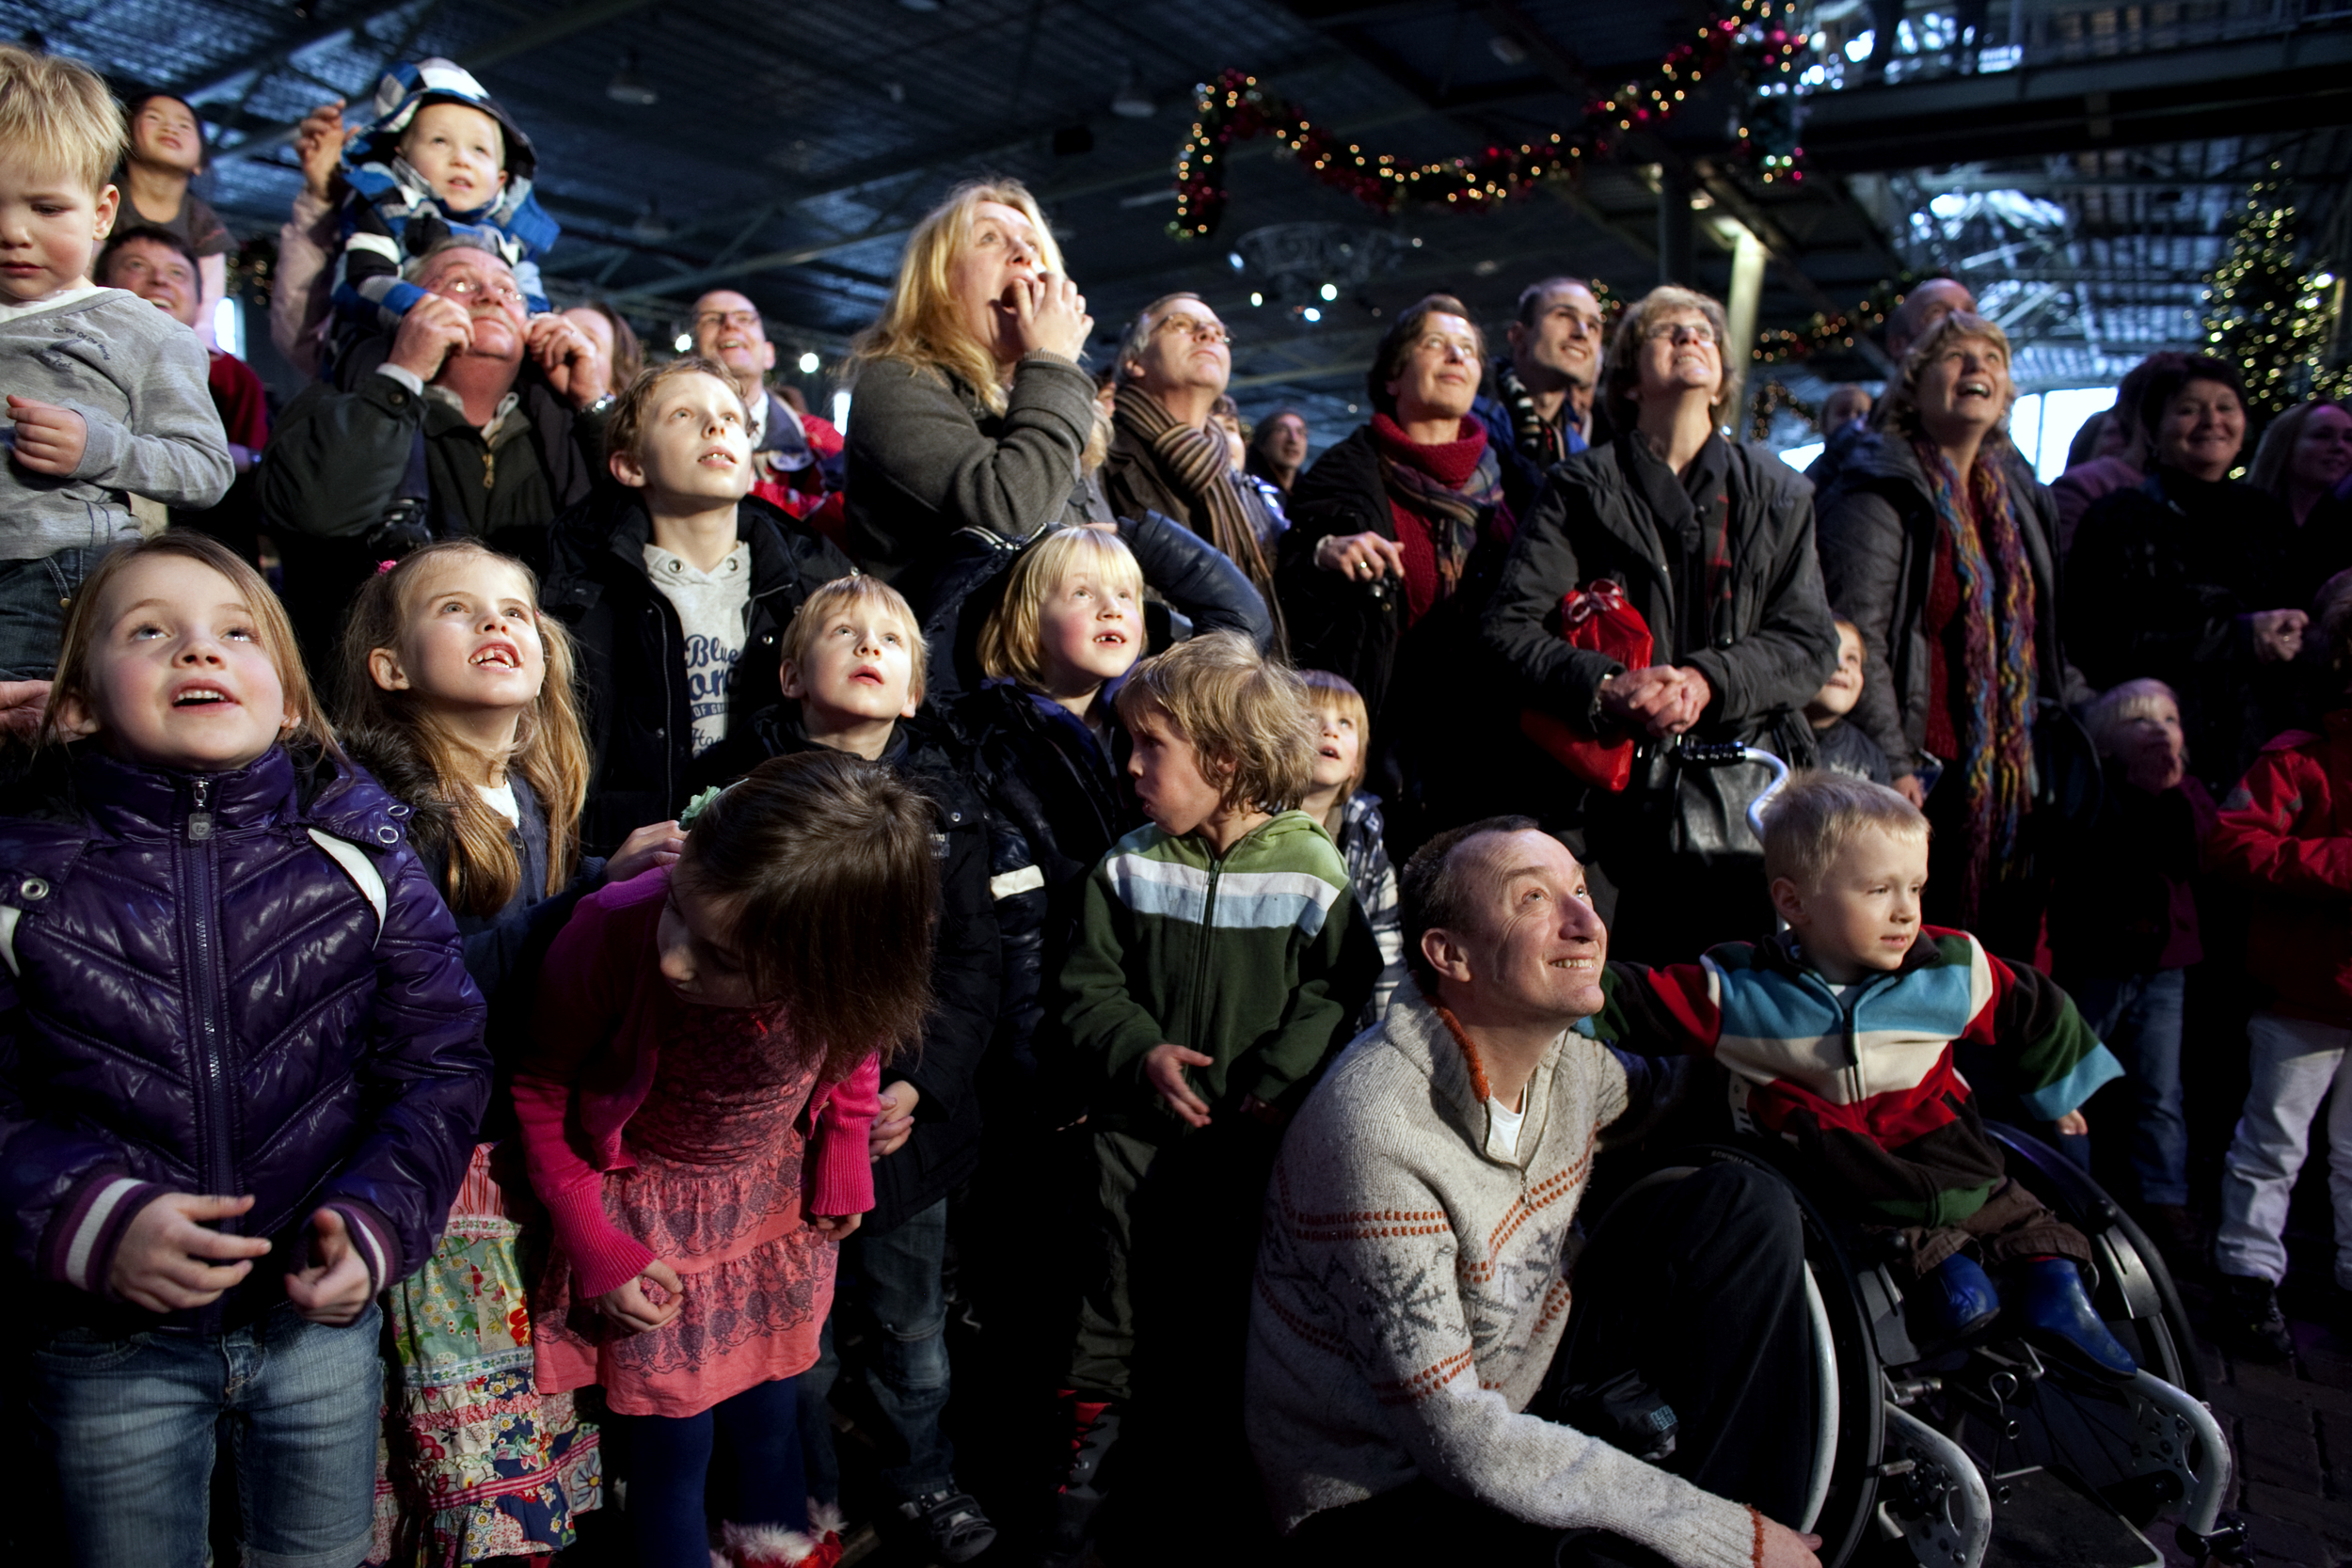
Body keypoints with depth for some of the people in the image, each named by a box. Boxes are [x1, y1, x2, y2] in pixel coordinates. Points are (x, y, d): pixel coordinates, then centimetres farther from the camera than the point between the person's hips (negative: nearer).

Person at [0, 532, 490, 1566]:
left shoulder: (360, 855, -7)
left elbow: (438, 1060, -4)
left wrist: (379, 1217, -15)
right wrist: (88, 1221, -22)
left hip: (322, 1313, 1)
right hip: (108, 1338, 0)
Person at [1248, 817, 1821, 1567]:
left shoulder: (1564, 1055, -7)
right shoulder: (1377, 1131, -30)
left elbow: (1666, 1092, 19)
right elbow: (1459, 1442, -26)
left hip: (1530, 1378, 8)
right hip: (1384, 1495, -7)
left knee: (1748, 1209, -3)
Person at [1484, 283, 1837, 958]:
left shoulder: (1777, 492, 15)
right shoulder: (1585, 487, 6)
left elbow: (1812, 642, 8)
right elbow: (1509, 625, -2)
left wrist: (1709, 680, -11)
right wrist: (1605, 688, -18)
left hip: (1749, 799, 2)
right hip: (1621, 794, -2)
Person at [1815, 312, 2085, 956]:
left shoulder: (2018, 496, 18)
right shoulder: (1881, 491, -5)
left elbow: (2041, 640, 24)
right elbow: (1857, 637, -14)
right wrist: (1891, 763, -19)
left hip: (2008, 776, 7)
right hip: (1922, 778, -7)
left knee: (2003, 946, 8)